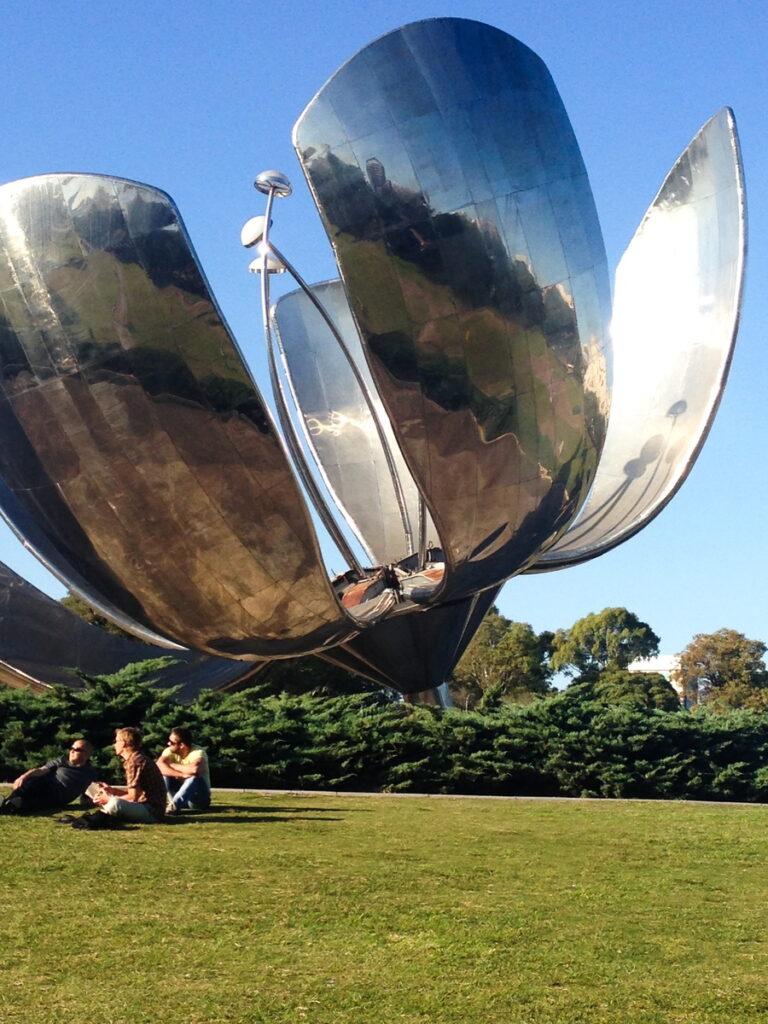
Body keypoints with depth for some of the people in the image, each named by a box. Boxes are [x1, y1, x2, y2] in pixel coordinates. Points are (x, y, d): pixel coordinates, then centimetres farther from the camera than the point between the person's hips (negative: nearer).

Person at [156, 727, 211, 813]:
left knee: (194, 778, -34)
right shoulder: (170, 751, -9)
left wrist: (172, 765, -26)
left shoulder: (198, 752, -21)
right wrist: (181, 774, -40)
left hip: (199, 797, -4)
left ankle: (174, 805, -37)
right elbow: (159, 766, -29)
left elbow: (194, 769, -44)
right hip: (179, 791, 4)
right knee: (164, 773, -18)